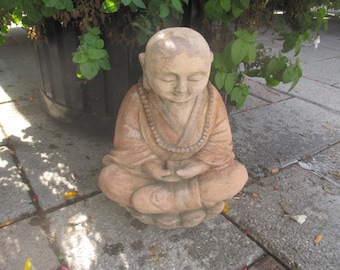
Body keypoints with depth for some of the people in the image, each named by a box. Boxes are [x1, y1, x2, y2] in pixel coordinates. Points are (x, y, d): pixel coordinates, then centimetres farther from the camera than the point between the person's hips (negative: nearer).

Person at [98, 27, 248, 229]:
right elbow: (129, 150, -16)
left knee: (238, 174, -20)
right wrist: (155, 169, -24)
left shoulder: (211, 99, -18)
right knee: (109, 179, -23)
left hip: (195, 173, 1)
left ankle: (153, 202, -22)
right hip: (153, 174, 0)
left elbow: (219, 146, -12)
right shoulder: (137, 100, -23)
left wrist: (196, 167, -24)